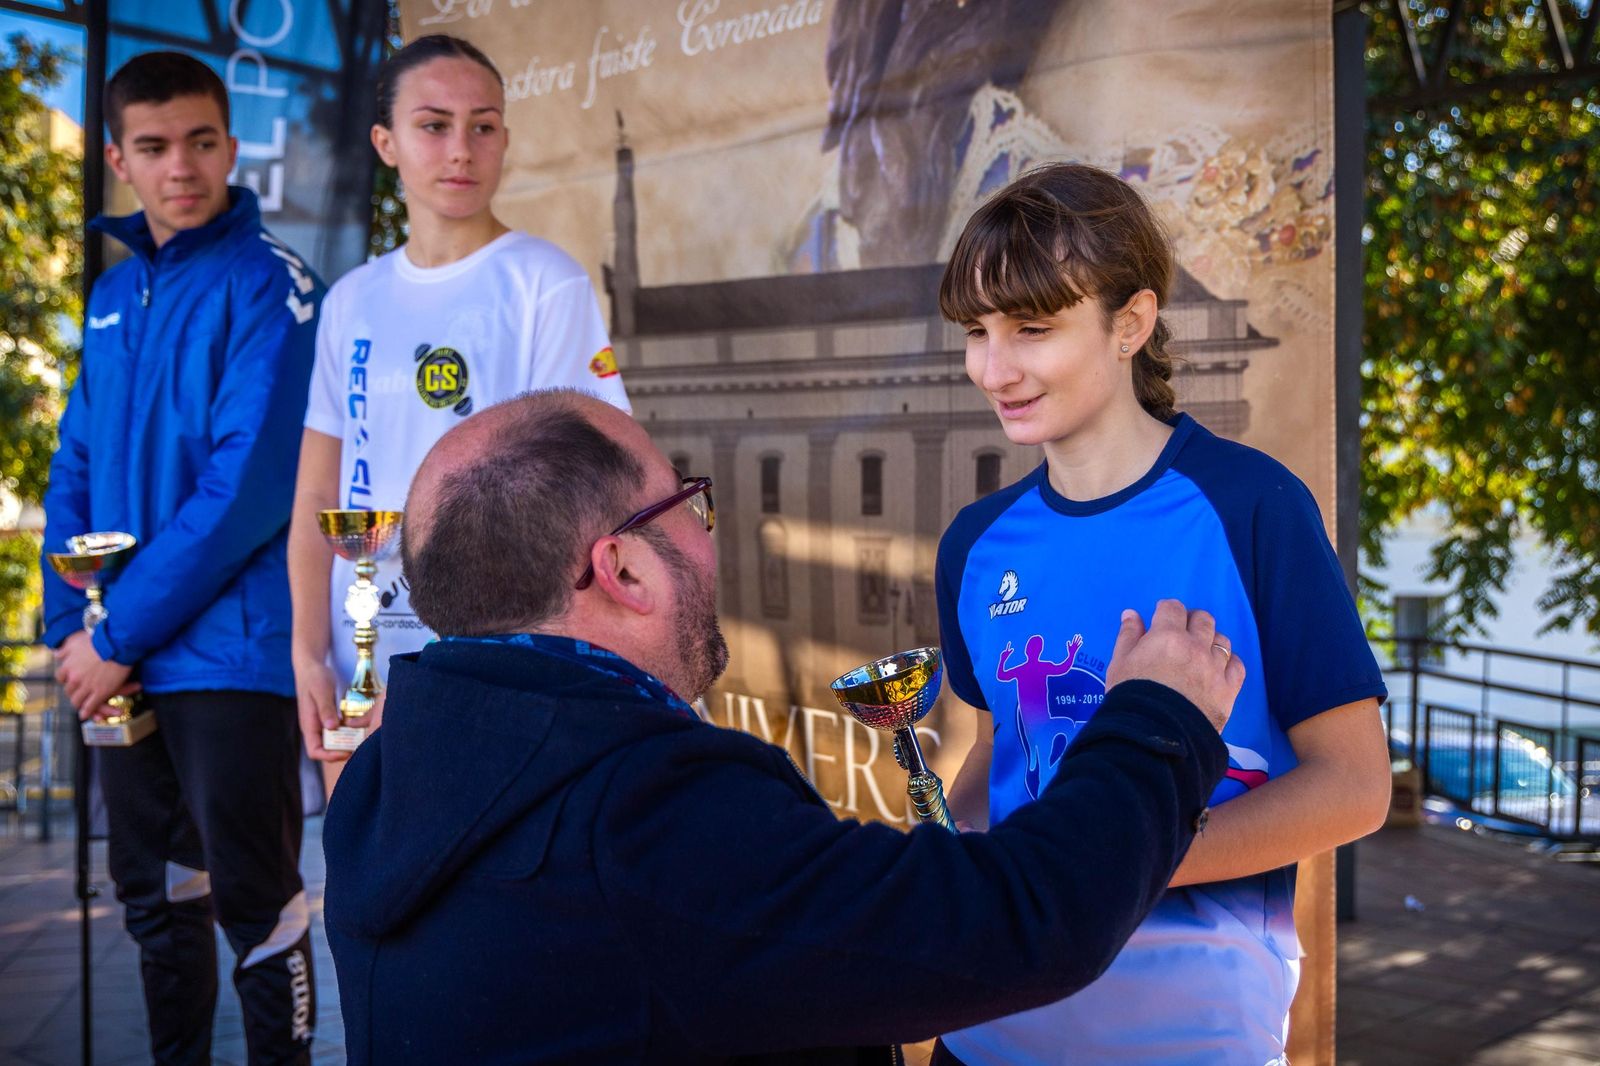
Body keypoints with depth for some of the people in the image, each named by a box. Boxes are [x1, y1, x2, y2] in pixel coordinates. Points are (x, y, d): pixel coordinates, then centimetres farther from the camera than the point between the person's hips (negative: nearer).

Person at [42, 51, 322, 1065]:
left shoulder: (268, 283, -9)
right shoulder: (114, 292, 13)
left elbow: (249, 482, -17)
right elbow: (76, 472, 14)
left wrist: (122, 633, -15)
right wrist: (71, 628, 0)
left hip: (229, 657, -7)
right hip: (125, 665, 7)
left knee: (253, 903, 2)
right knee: (155, 903, 17)